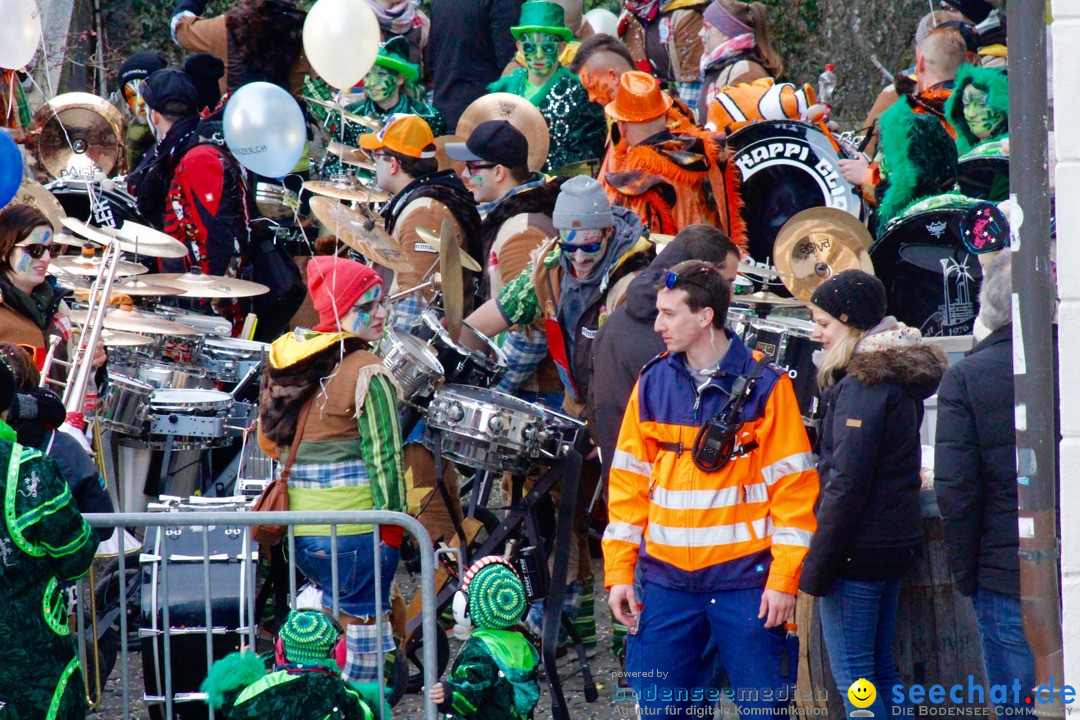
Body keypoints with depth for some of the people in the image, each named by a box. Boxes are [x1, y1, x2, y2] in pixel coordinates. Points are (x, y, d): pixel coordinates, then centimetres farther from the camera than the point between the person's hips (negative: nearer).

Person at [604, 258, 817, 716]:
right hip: (665, 579, 4)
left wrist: (784, 579, -10)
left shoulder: (765, 386, -5)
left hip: (745, 579, -4)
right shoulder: (653, 385, 7)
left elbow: (793, 487, -5)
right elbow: (628, 483, 11)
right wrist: (619, 571, 5)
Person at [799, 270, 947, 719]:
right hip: (896, 543, 9)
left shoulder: (862, 386, -17)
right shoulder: (900, 379, 12)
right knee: (881, 669, 15)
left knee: (853, 676, -4)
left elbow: (846, 485, -19)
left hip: (857, 549, -9)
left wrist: (815, 568, -16)